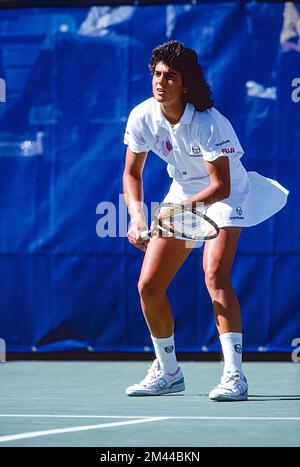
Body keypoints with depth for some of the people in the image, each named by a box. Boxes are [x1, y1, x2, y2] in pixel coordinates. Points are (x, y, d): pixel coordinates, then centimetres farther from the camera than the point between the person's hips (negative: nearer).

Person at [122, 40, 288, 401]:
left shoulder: (207, 123, -31)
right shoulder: (142, 117, -15)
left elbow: (221, 185, -30)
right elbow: (132, 173, -3)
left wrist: (189, 206, -45)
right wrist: (137, 216, -18)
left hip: (225, 195, -6)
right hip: (181, 196, 6)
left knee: (215, 276, -28)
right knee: (148, 286, 1)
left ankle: (234, 375, -29)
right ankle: (168, 372, 21)